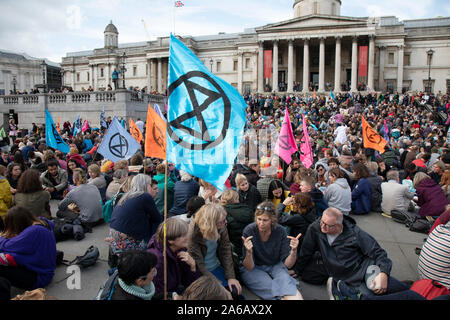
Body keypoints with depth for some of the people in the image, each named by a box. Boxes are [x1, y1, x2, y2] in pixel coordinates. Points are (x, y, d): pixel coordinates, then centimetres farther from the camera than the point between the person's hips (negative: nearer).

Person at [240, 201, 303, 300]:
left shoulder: (280, 231, -14)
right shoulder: (249, 231, -19)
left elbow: (287, 264, -12)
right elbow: (249, 268, -17)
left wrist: (293, 251, -32)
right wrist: (249, 252, -37)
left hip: (275, 266, 2)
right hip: (253, 269, -1)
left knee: (285, 278, -31)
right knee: (270, 286, -30)